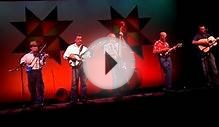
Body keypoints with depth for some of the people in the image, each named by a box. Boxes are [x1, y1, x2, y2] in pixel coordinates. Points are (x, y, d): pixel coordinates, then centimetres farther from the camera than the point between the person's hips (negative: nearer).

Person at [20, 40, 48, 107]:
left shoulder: (40, 55, 6)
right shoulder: (27, 55, 9)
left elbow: (41, 63, -5)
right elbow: (22, 61, 3)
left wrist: (44, 58, -21)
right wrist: (25, 63, -16)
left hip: (38, 71, -1)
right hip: (30, 72, 1)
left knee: (40, 86, -5)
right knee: (32, 87, 6)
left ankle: (40, 101, 1)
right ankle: (34, 101, 19)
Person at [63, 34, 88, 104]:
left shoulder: (85, 48, 14)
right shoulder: (70, 47, 10)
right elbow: (64, 56, 8)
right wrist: (70, 56, -8)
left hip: (83, 65, 2)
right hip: (75, 66, -2)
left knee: (83, 82, 1)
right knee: (74, 82, -5)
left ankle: (83, 98, 10)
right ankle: (74, 99, 1)